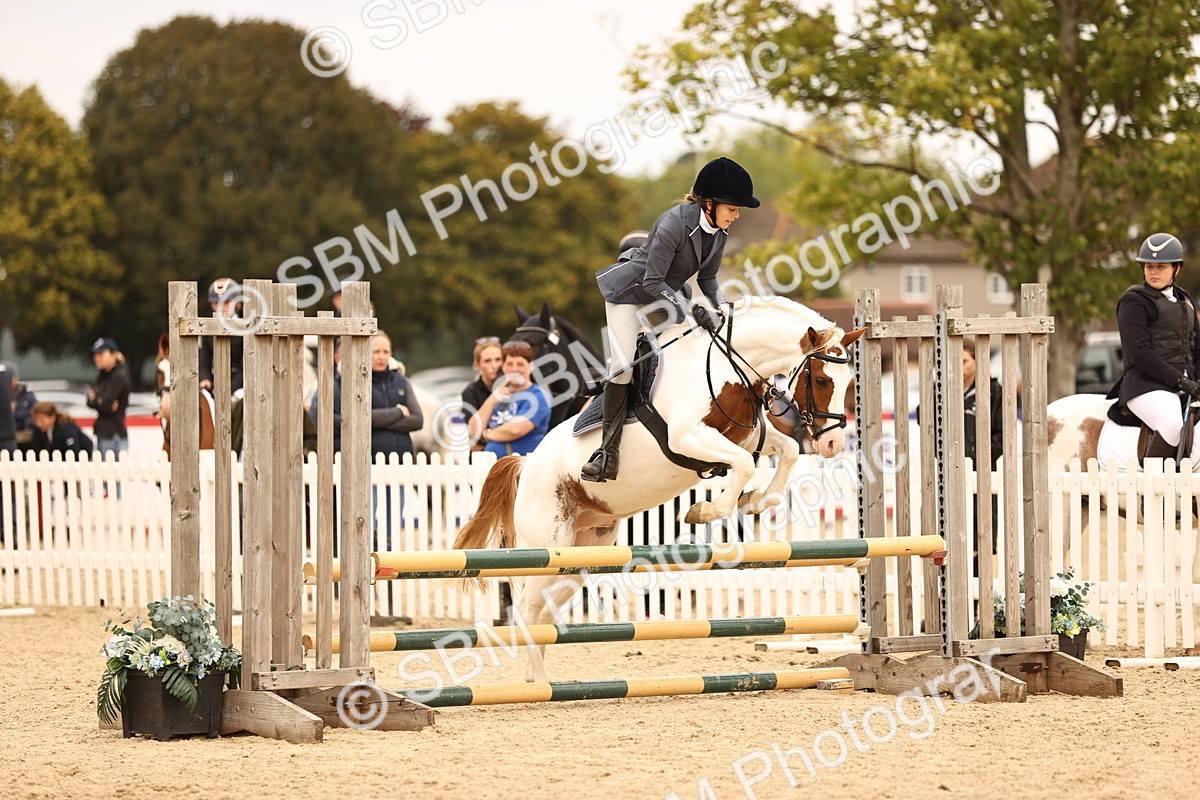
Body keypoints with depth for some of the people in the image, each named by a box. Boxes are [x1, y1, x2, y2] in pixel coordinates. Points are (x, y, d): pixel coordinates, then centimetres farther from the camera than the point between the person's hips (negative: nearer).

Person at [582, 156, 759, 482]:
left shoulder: (719, 232, -10)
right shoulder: (674, 224, -33)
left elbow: (707, 276, 3)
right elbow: (652, 282, -30)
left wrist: (720, 305, -16)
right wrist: (692, 311, -35)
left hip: (668, 293, 8)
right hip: (632, 292, -8)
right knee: (623, 367, -16)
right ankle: (608, 454, -14)